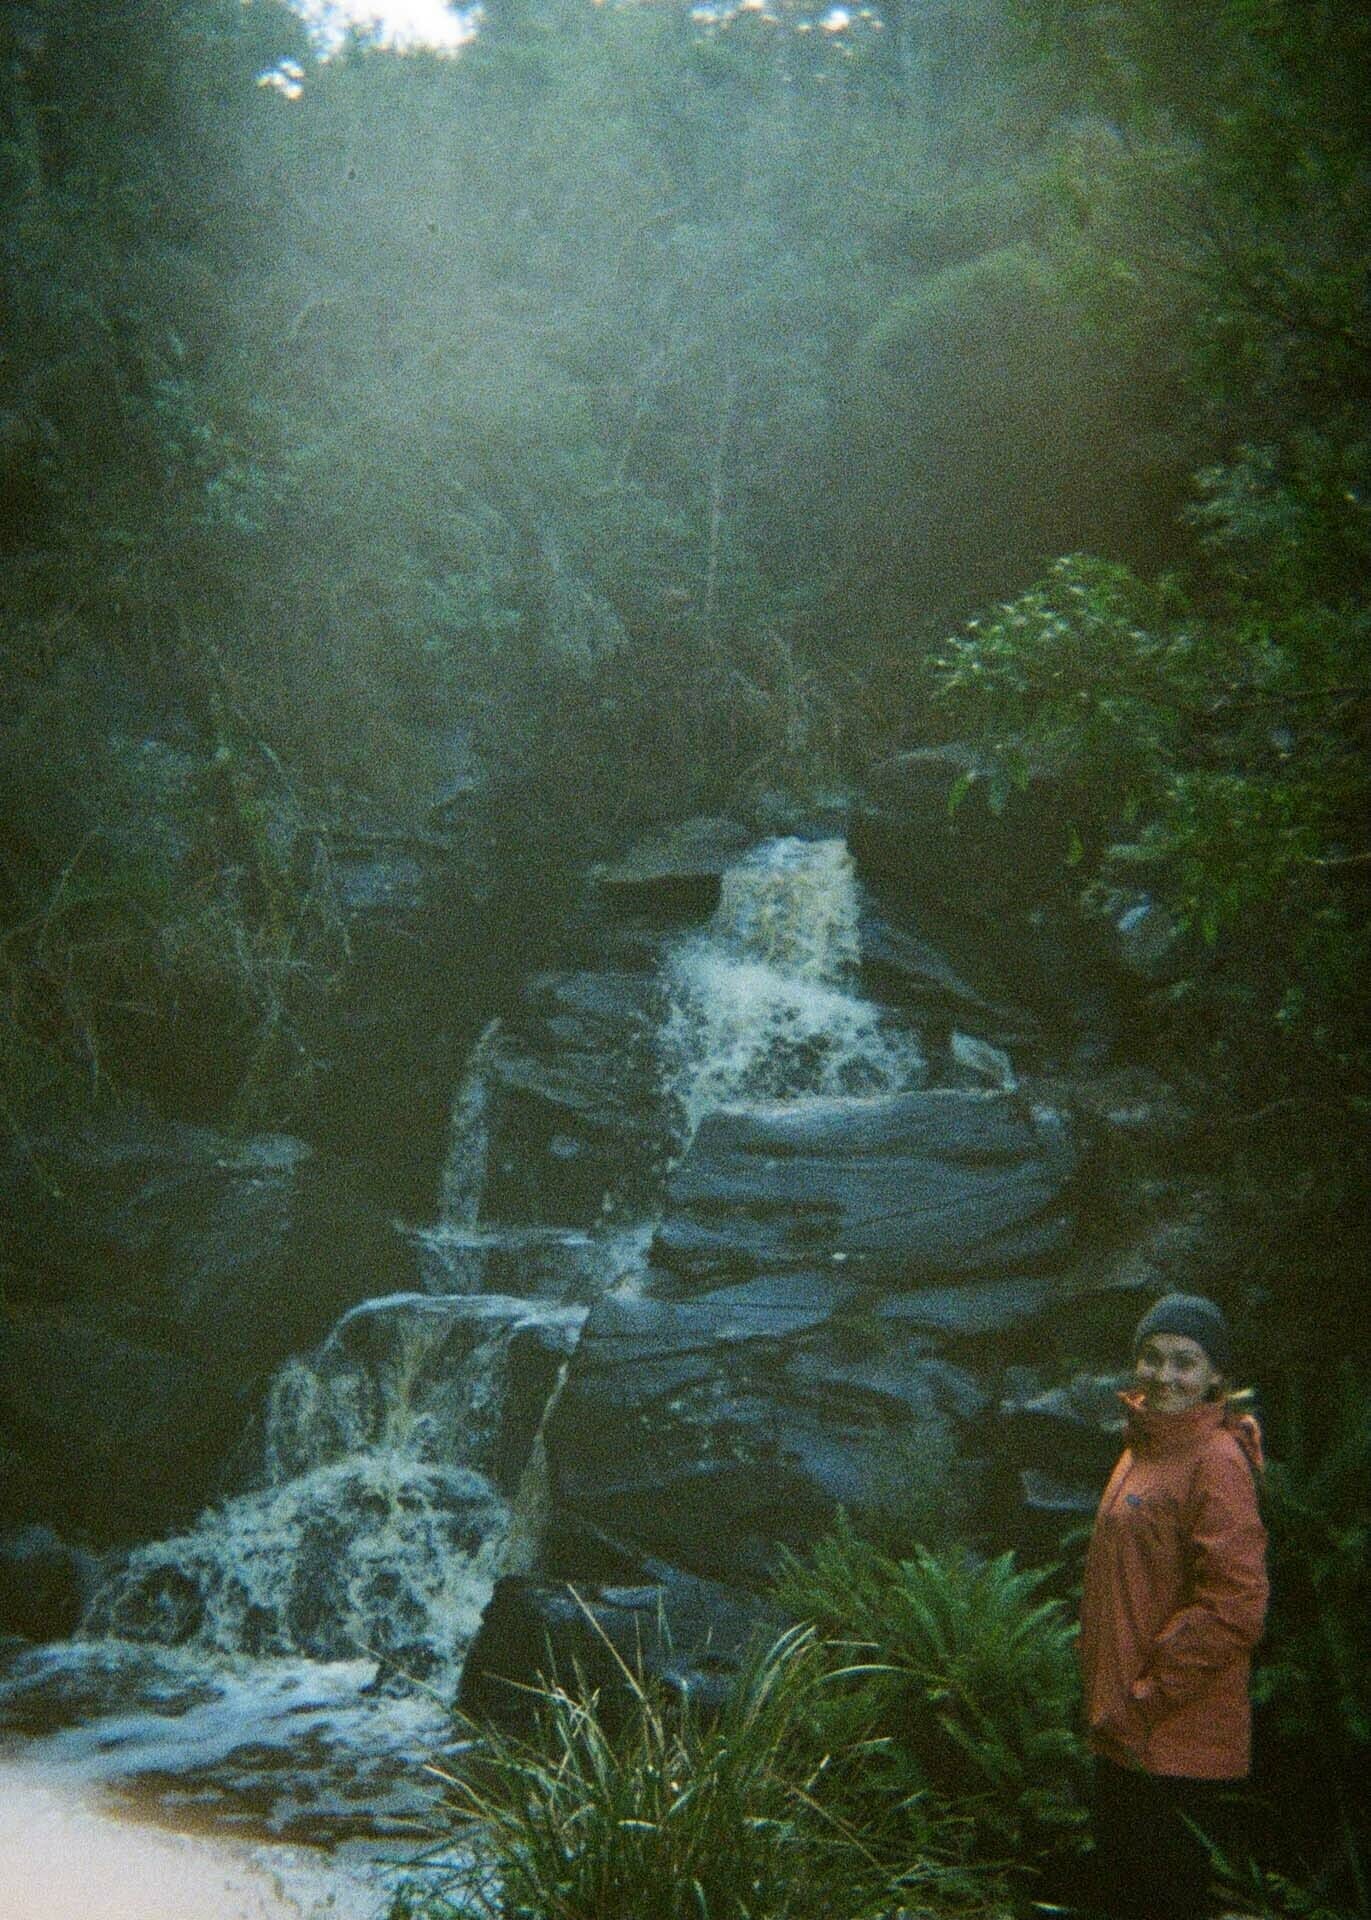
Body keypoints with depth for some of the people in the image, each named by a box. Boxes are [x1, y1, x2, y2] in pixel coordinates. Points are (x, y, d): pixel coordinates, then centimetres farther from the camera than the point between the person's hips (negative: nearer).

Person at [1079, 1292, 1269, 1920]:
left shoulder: (1216, 1461, -15)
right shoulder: (1143, 1452, 13)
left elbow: (1235, 1607, -21)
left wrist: (1146, 1698, -17)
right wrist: (1110, 1703, 15)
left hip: (1175, 1743, -9)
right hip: (1124, 1733, 9)